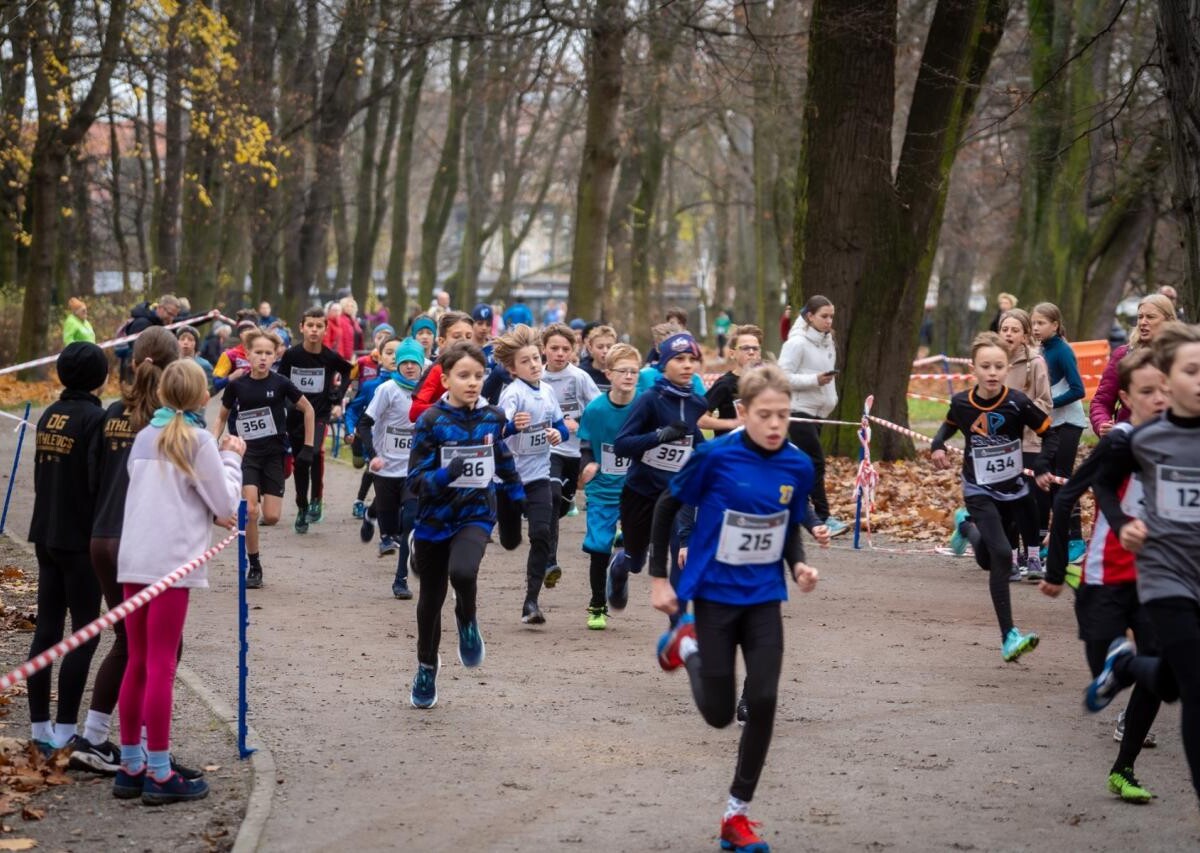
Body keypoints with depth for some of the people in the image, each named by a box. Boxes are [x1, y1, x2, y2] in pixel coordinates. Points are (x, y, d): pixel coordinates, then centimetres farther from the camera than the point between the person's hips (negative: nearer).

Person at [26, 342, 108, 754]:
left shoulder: (50, 415, 9)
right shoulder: (96, 418, -15)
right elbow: (99, 481, -20)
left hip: (46, 534, 8)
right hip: (80, 539, -7)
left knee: (47, 628, 10)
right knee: (85, 632, -1)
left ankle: (39, 728, 14)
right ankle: (64, 731, -3)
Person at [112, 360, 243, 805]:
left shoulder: (144, 438, 14)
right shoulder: (198, 440, -4)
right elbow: (227, 504, -1)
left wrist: (212, 514, 18)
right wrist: (232, 458, 11)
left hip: (133, 560, 6)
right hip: (172, 562, -6)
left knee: (137, 663, 13)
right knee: (161, 666, -5)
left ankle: (131, 766, 19)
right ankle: (159, 774, -2)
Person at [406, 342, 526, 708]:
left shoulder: (492, 417, -1)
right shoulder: (430, 421, -12)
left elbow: (503, 458, 20)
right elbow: (417, 478, -12)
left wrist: (517, 494, 29)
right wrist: (446, 474, -30)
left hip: (476, 515, 0)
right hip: (434, 518, 0)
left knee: (462, 572, -30)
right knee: (431, 598, 13)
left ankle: (467, 620, 3)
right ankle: (426, 668, 35)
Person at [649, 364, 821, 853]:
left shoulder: (798, 466, -6)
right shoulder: (715, 456, -17)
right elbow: (667, 507, -4)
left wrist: (798, 565, -9)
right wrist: (659, 578, -4)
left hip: (764, 598, 3)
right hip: (715, 593, -3)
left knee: (762, 702, -8)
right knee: (719, 714, 3)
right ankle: (687, 644, 36)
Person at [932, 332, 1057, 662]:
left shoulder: (1017, 403, -17)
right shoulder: (961, 402, -11)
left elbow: (1050, 434, -5)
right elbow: (949, 425, 12)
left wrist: (1042, 468, -16)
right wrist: (938, 447, -5)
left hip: (1014, 490, 1)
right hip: (979, 492, -1)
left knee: (989, 560, 14)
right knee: (1001, 555, -20)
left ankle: (968, 527, 50)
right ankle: (1008, 637, -18)